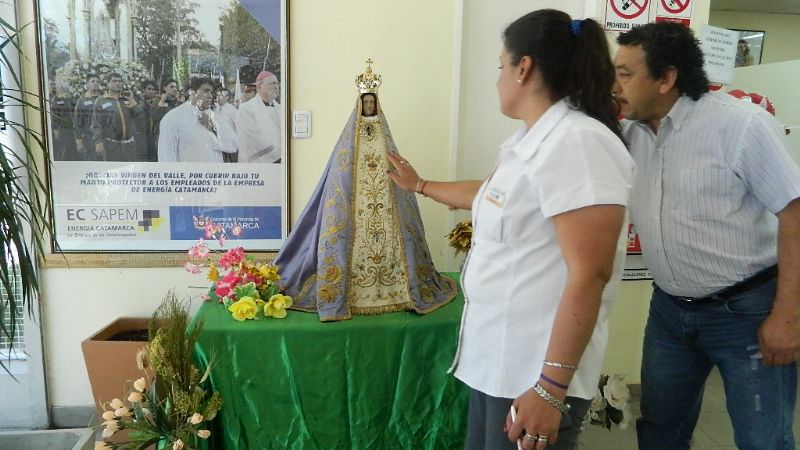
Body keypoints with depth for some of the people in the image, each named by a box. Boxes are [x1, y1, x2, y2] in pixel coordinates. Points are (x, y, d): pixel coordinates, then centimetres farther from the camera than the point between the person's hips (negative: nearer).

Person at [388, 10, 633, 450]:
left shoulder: (577, 142, -21)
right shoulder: (528, 141, 10)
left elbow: (589, 276, -25)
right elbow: (488, 195, 30)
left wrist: (551, 388, -24)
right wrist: (419, 185, 39)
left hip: (535, 373, -9)